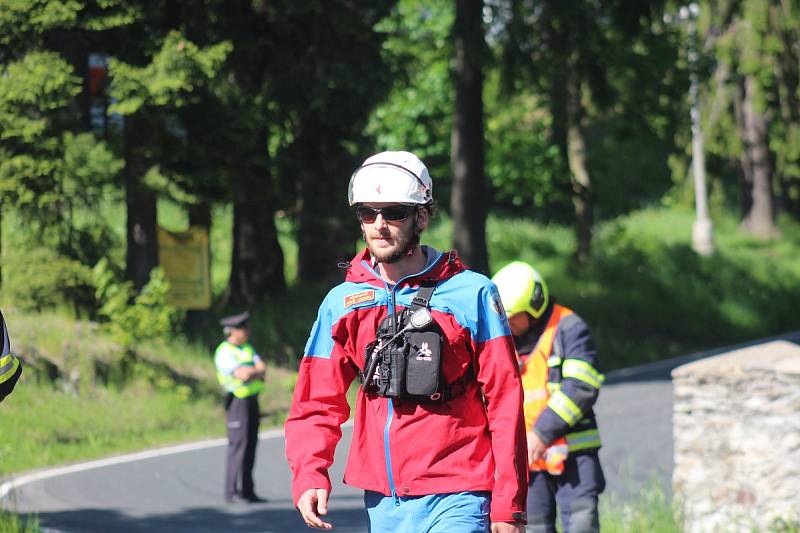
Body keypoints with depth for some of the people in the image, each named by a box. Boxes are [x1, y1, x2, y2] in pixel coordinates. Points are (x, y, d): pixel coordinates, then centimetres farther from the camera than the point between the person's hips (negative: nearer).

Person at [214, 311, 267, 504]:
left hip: (252, 401, 8)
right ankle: (233, 492, -9)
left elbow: (262, 368, 4)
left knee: (250, 446, 8)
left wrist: (250, 373, -15)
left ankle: (247, 491, 11)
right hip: (238, 402, -8)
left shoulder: (247, 349, 16)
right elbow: (241, 375, -21)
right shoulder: (225, 352, -10)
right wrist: (256, 371, -4)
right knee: (238, 445, -11)